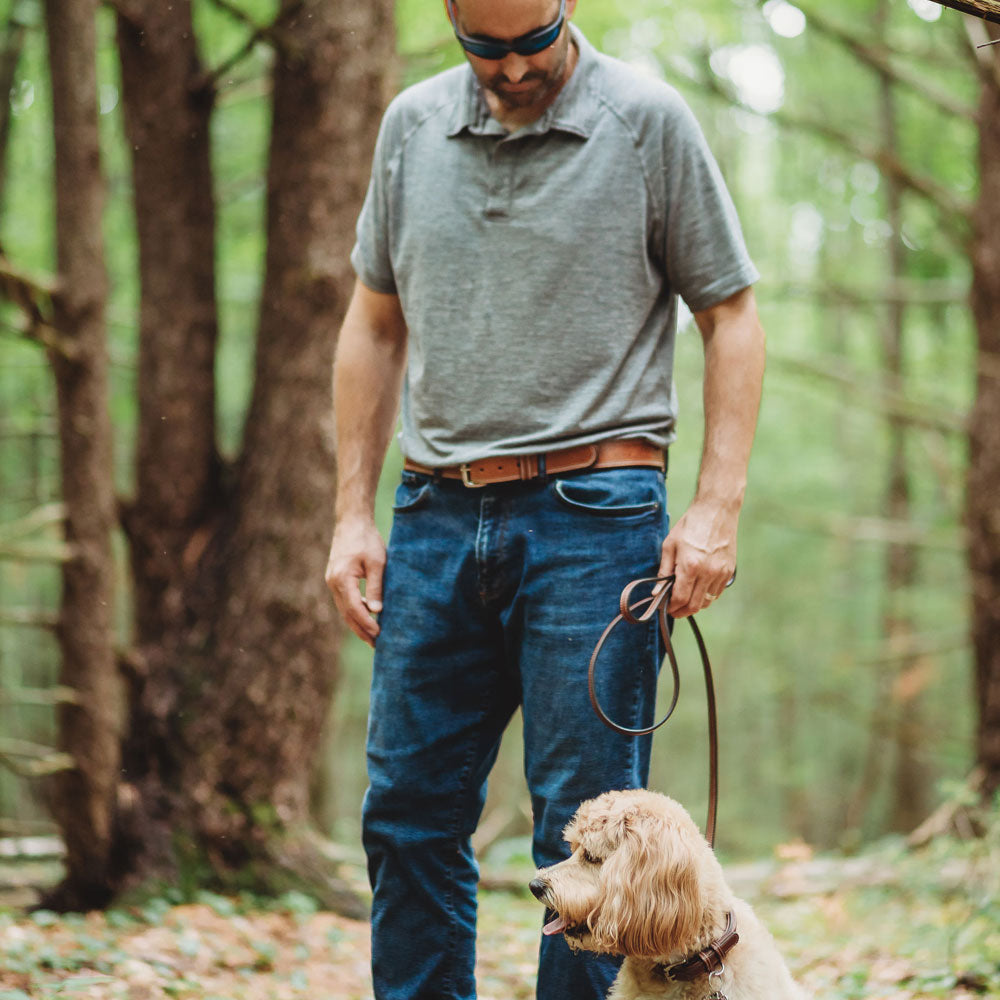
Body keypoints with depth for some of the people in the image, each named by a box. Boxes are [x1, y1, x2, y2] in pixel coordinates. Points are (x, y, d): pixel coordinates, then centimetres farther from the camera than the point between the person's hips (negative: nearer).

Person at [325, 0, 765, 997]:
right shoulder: (412, 126, 10)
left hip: (592, 513, -4)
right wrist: (353, 513, 11)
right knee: (406, 819, 7)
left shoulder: (649, 121, -1)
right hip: (436, 513, 4)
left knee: (585, 839, -2)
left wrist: (718, 507, -9)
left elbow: (731, 318, 2)